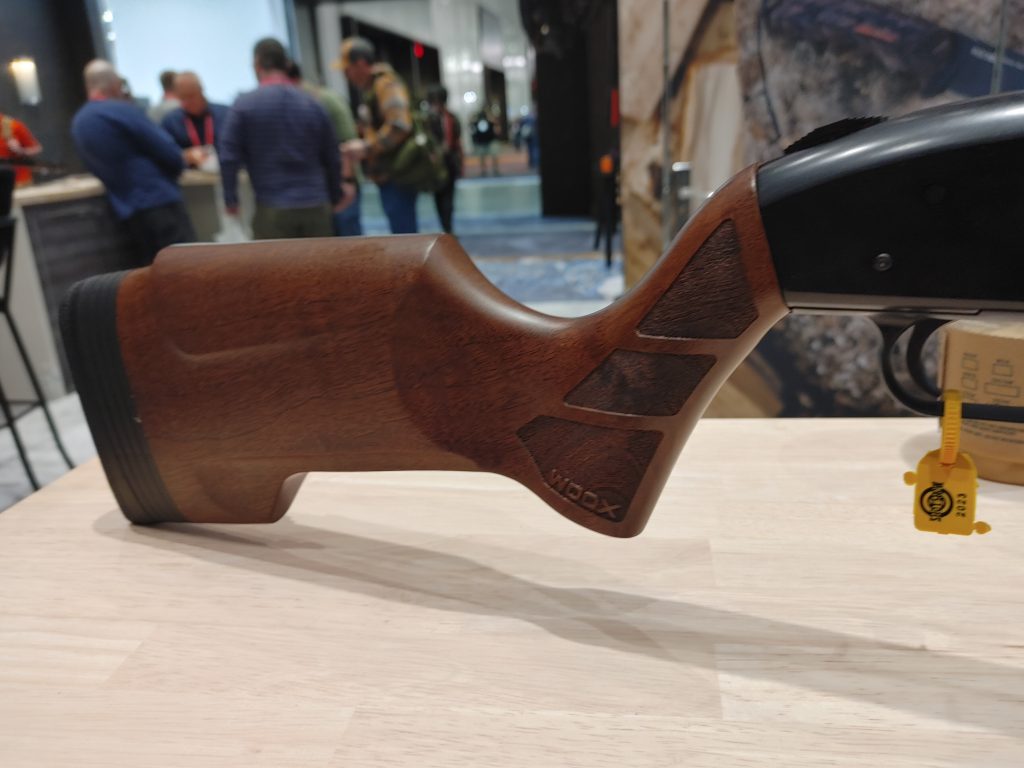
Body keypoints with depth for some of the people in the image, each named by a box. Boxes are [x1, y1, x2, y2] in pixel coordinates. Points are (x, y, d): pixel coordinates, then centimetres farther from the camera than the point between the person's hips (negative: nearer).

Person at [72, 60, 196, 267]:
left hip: (128, 209, 8)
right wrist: (176, 166, 12)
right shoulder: (120, 110, -10)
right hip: (157, 201, -8)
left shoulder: (78, 123, 15)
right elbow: (169, 153, -10)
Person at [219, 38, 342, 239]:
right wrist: (334, 198, 25)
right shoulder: (312, 105, 6)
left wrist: (230, 199, 5)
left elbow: (229, 157, -6)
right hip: (316, 207, 3)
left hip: (273, 210, -3)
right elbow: (332, 159, 11)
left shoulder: (244, 104, -2)